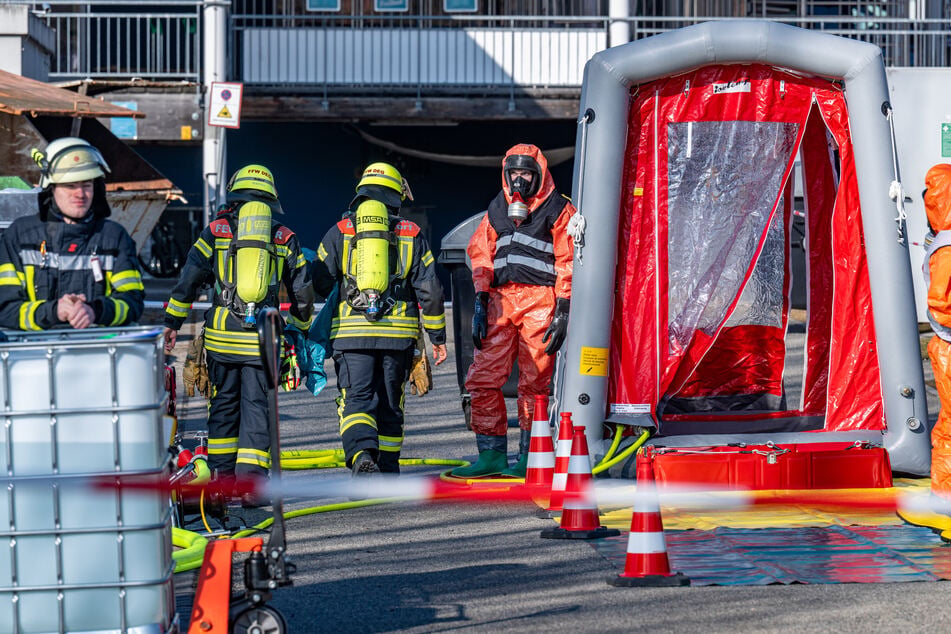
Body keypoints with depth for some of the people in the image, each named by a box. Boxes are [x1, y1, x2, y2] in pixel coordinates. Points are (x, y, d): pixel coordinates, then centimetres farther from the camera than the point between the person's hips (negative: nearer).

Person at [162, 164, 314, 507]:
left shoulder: (216, 231, 5)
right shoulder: (286, 238, 8)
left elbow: (188, 280, 2)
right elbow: (302, 292, 12)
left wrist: (172, 323, 8)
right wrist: (302, 330, 26)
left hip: (222, 334, 0)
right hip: (263, 337, 0)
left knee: (224, 403, 13)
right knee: (257, 406, 2)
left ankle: (222, 477, 19)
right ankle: (250, 481, -6)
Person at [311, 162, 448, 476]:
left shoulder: (340, 231, 6)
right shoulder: (411, 234, 7)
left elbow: (318, 285, 2)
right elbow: (429, 290, 4)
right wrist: (437, 336, 11)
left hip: (351, 331, -1)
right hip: (398, 332, 1)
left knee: (356, 399, -4)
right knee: (389, 403, 13)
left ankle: (361, 454, -29)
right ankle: (387, 468, 19)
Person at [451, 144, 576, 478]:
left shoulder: (558, 210, 4)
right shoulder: (497, 209, 18)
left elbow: (567, 263, 1)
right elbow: (481, 256, 17)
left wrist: (563, 311, -7)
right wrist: (481, 303, 6)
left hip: (539, 301, -4)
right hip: (500, 300, 4)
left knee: (534, 382, -2)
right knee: (483, 378, -4)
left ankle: (528, 457, 4)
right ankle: (492, 454, 1)